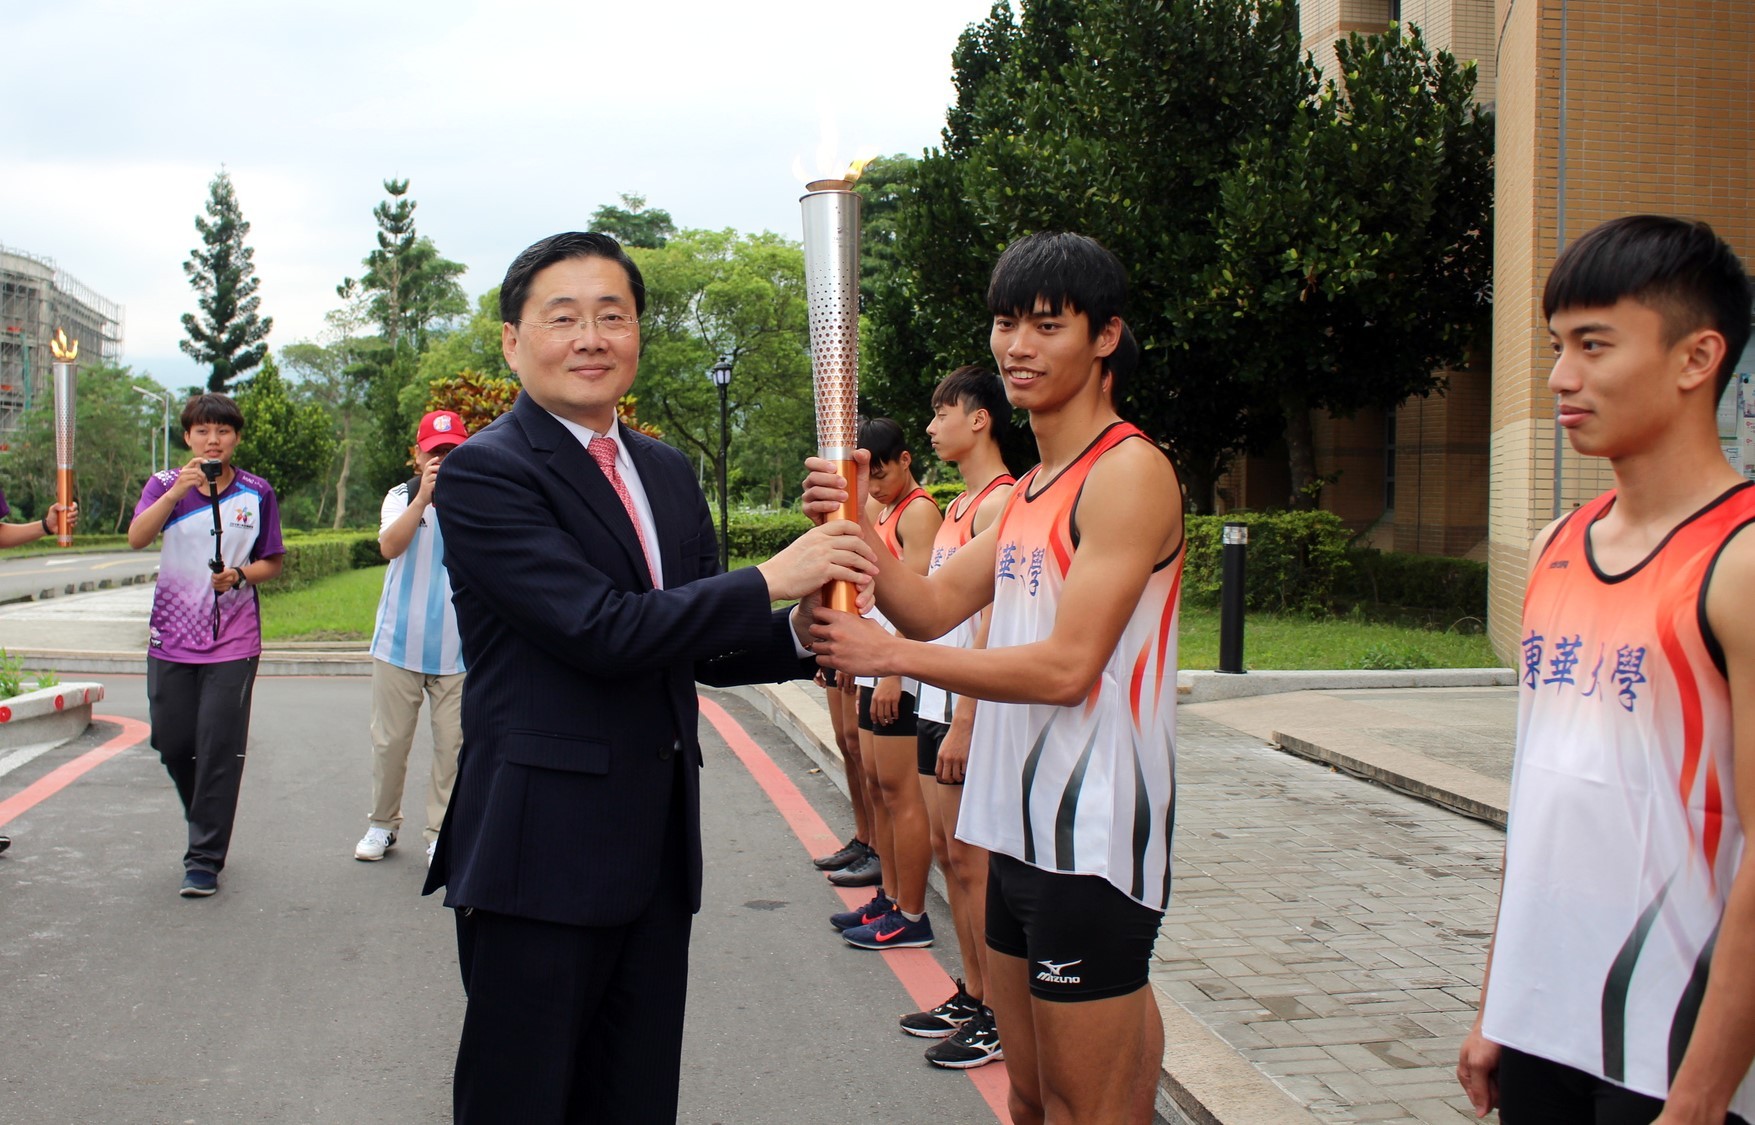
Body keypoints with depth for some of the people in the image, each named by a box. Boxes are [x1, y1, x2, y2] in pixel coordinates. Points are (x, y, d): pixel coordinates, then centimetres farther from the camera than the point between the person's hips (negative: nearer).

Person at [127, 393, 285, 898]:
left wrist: (239, 576, -12)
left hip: (233, 640, -1)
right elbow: (137, 538, -15)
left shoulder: (257, 493, 4)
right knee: (172, 743, 7)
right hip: (171, 635, 2)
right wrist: (178, 490, -28)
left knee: (219, 750, -6)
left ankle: (205, 860, 1)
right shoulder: (165, 485, 3)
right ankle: (206, 821, 33)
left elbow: (272, 563, 8)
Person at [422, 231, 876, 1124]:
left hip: (658, 851, 7)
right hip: (542, 852, -7)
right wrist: (772, 578, -16)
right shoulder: (485, 472, -11)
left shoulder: (668, 472, 13)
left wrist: (799, 632, -7)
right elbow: (602, 631, -21)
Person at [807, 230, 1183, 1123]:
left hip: (1093, 839, -9)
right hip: (1019, 830, 9)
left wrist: (890, 655, -18)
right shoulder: (1032, 488, 15)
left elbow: (1067, 667, -21)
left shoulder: (1128, 471, -14)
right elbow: (932, 607, 10)